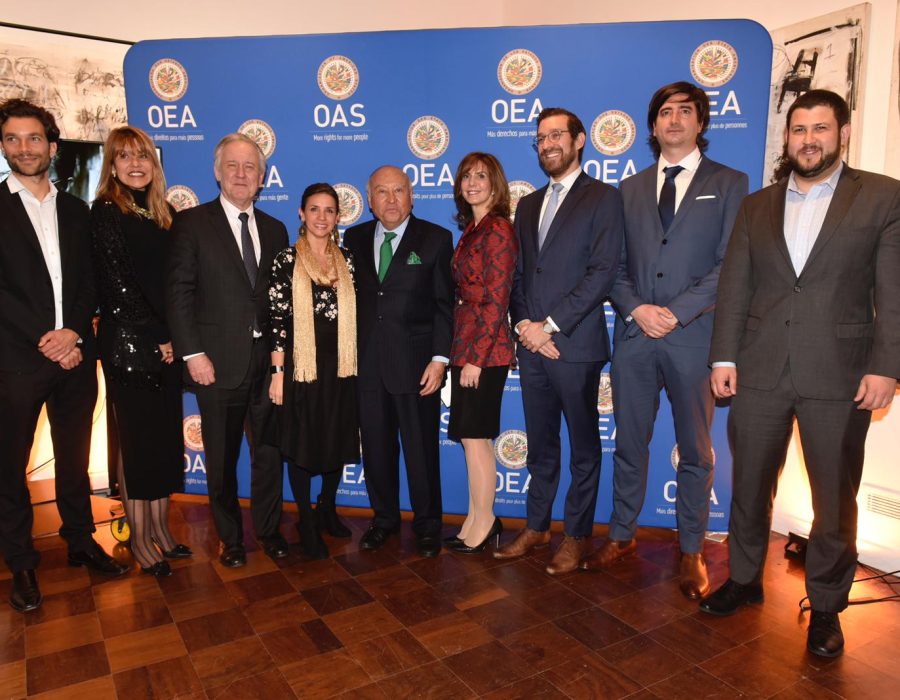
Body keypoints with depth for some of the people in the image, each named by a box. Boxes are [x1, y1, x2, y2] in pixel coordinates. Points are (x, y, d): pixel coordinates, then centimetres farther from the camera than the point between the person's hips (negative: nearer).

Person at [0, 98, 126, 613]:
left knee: (75, 457, 14)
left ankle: (81, 541, 30)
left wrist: (75, 332, -8)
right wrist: (46, 341, -13)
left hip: (75, 356, 3)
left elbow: (90, 282, 8)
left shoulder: (76, 210, 11)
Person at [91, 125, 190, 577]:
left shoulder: (163, 213, 11)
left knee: (166, 438, 11)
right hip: (128, 345, -6)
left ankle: (160, 530, 25)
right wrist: (156, 338, -11)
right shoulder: (105, 211, -6)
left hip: (165, 346, 6)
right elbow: (116, 286, -11)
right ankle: (139, 540, 18)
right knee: (136, 441, 3)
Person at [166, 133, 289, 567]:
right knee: (222, 458, 11)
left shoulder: (275, 229, 11)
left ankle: (268, 529, 31)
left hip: (268, 360, 3)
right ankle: (230, 536, 29)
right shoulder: (192, 223, -1)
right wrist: (193, 354, -12)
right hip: (218, 363, -3)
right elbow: (179, 293, -6)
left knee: (269, 453, 11)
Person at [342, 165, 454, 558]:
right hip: (367, 363, 3)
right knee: (376, 447, 13)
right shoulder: (354, 239, 10)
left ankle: (427, 524, 25)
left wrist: (440, 358, -11)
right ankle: (384, 517, 32)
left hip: (415, 362, -3)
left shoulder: (436, 239, 0)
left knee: (421, 449, 6)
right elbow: (350, 298, 9)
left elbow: (444, 304, -4)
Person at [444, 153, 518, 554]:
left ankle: (483, 523, 17)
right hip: (466, 347, 9)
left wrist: (475, 357, -17)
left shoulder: (498, 230, -11)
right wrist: (464, 354, 11)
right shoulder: (472, 230, 15)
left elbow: (496, 301, -16)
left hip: (484, 351, -9)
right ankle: (480, 520, 26)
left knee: (475, 437, 0)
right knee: (472, 437, 13)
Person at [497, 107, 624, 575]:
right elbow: (517, 274, 15)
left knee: (583, 447, 7)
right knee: (540, 444, 15)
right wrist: (524, 325, -2)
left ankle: (577, 535, 21)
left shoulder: (602, 198, -1)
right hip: (532, 344, 6)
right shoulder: (528, 205, 18)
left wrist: (549, 325, -14)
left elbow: (602, 273, -11)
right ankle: (536, 527, 28)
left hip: (575, 344, -5)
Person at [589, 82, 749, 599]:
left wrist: (676, 312, -14)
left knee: (695, 450, 8)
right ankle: (622, 535, 26)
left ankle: (692, 551, 23)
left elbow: (730, 265, -5)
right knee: (629, 444, 10)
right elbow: (613, 265, 9)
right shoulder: (630, 190, 15)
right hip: (634, 334, 3)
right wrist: (636, 308, -9)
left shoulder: (729, 184, 6)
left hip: (694, 335, -2)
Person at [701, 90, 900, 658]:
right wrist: (723, 357, 0)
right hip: (760, 371, 3)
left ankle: (826, 605, 28)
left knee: (835, 498, 9)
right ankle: (744, 579, 33)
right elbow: (734, 287, 6)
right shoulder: (757, 206, 11)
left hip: (838, 375, -2)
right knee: (750, 486, 13)